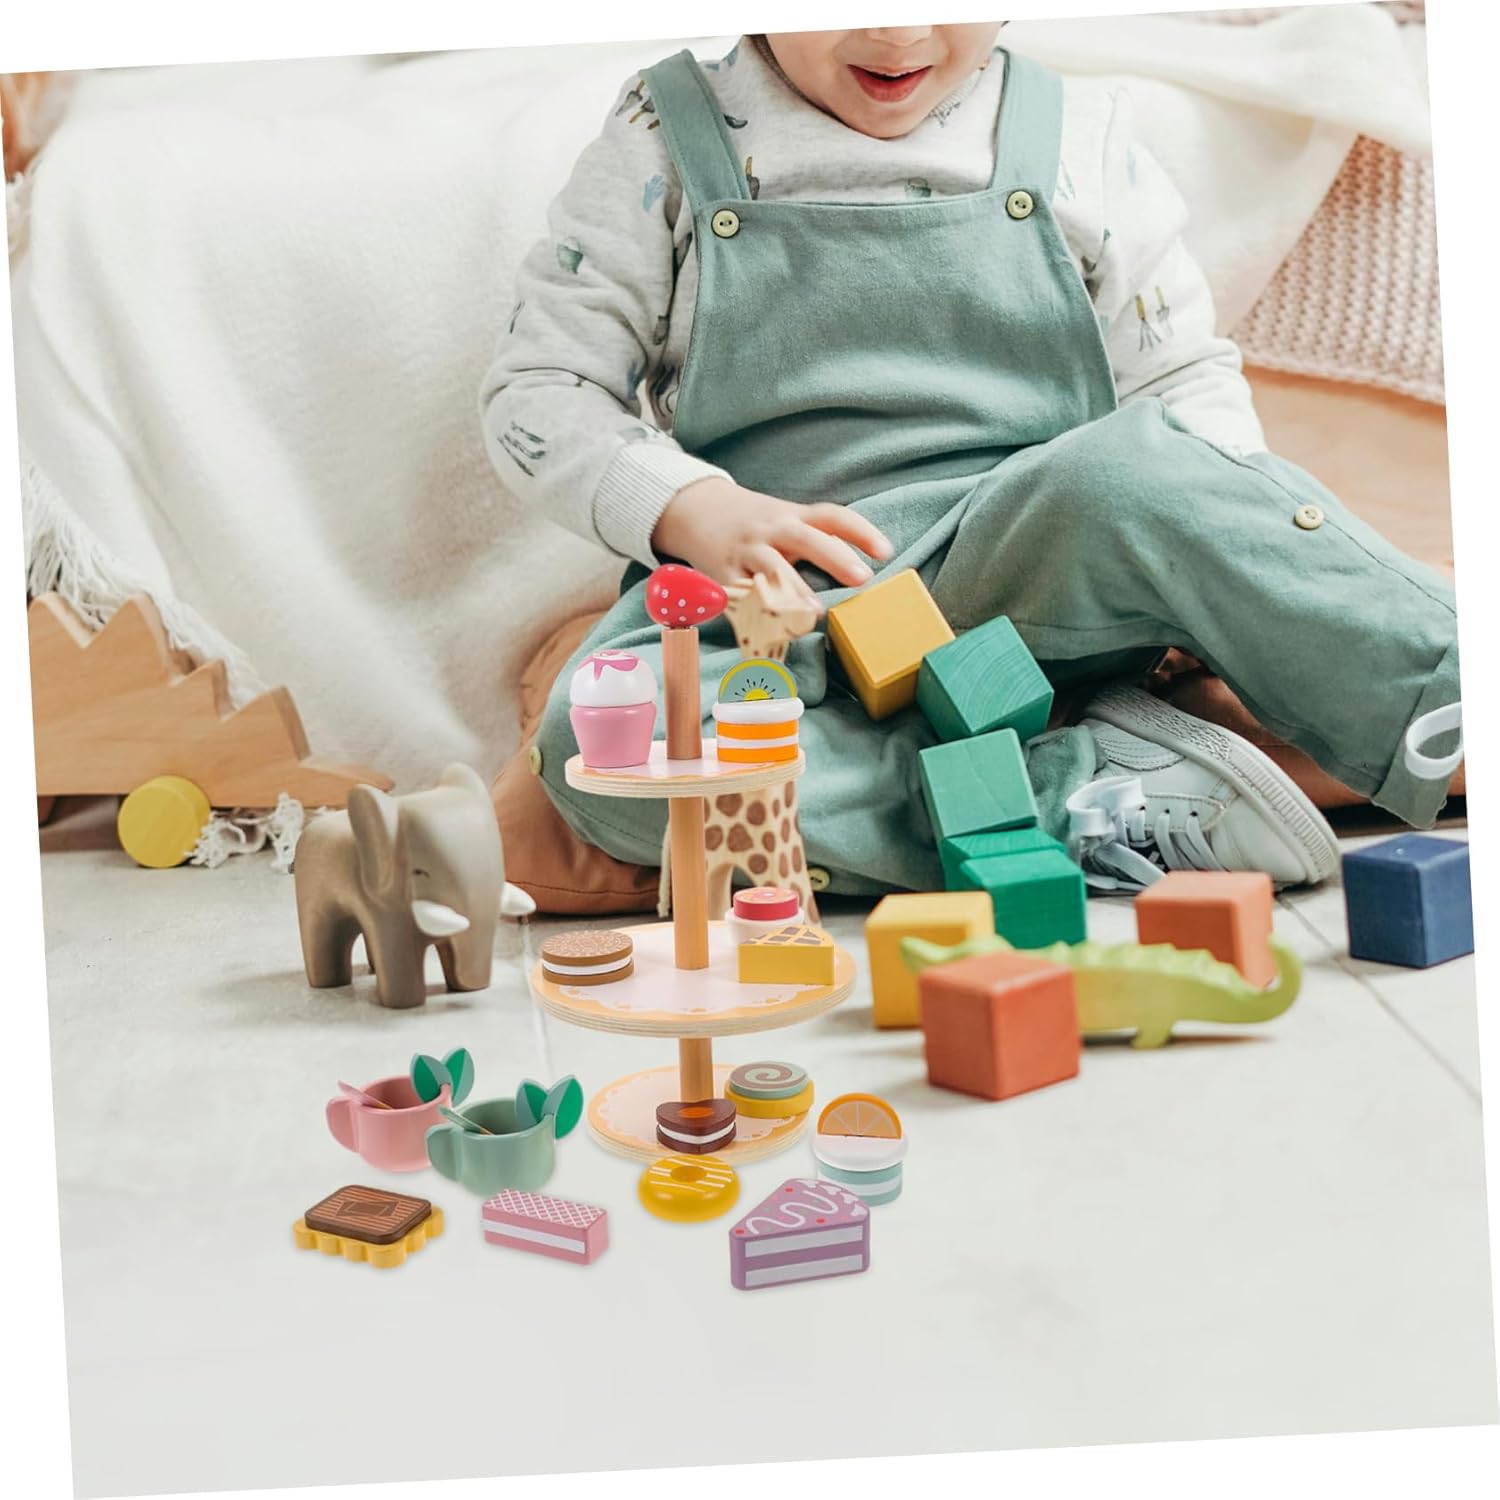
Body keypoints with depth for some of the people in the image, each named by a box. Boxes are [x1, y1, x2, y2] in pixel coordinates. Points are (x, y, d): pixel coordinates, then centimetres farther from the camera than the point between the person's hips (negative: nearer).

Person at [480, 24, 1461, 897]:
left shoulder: (1078, 136, 9)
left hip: (1039, 575, 1)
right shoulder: (669, 142, 6)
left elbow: (1188, 380, 12)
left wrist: (1239, 545, -9)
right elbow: (539, 391, 4)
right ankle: (1084, 793, -33)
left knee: (1140, 467, -33)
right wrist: (695, 510, -14)